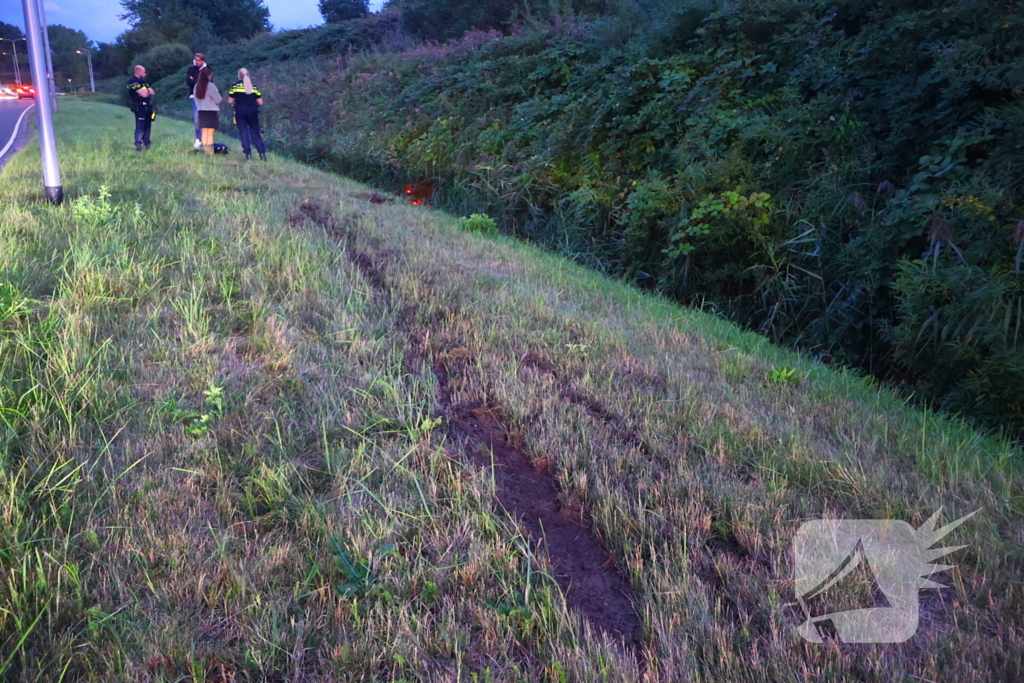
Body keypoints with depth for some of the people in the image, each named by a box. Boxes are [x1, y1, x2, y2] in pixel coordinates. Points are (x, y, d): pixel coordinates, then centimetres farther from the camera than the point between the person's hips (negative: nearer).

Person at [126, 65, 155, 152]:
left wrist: (147, 91, -8)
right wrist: (148, 91, 2)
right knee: (140, 127, -11)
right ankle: (138, 145, -11)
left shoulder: (143, 81, 17)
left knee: (147, 126, 13)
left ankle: (146, 144, 22)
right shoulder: (133, 82, -12)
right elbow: (144, 94, -19)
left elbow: (152, 92, 12)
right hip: (140, 108, -9)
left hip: (147, 107, 9)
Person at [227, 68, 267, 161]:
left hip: (240, 111, -1)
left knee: (243, 132, 5)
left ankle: (248, 153, -4)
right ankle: (262, 152, -4)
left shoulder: (235, 86, 0)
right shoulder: (254, 86, 3)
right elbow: (260, 102, 1)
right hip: (252, 111, 1)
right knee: (255, 132, 7)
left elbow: (230, 101, -2)